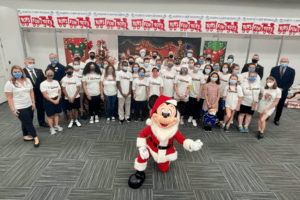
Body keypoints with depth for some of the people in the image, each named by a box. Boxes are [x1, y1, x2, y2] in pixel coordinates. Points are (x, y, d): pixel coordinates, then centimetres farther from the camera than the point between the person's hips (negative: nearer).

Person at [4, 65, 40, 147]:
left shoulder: (27, 80, 4)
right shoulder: (9, 83, -10)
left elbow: (31, 92, 10)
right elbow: (9, 98, -10)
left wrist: (33, 102, 5)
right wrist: (13, 109, -13)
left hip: (29, 106, 5)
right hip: (20, 108, -5)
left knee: (26, 123, 15)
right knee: (28, 123, -1)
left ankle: (26, 136, 32)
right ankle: (35, 138, 8)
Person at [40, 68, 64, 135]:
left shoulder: (56, 82, 5)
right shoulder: (43, 84, -10)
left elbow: (59, 91, 4)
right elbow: (45, 95, -13)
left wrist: (57, 99, -10)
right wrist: (53, 101, -15)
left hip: (57, 100, 5)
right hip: (48, 101, -4)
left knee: (56, 113, 12)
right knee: (50, 115, 2)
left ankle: (56, 126, 27)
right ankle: (51, 128, 13)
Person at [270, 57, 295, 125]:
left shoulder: (291, 71, 0)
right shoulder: (274, 69, 0)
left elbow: (290, 82, -3)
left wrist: (282, 89, -13)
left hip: (283, 91, 0)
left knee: (280, 106, 7)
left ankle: (276, 119, 19)